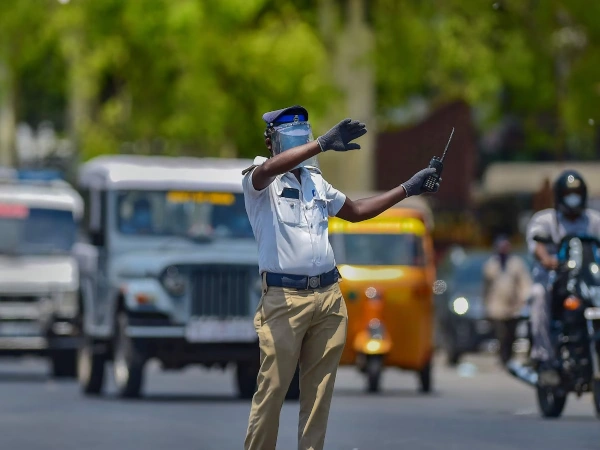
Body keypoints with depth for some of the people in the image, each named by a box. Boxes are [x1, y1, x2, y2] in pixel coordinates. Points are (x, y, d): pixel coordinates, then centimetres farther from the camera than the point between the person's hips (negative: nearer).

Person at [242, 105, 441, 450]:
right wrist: (323, 144, -39)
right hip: (285, 299, -6)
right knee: (272, 389, -7)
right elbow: (270, 169, -29)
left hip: (328, 296, 6)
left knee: (319, 392, 7)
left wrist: (408, 189, 25)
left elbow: (355, 211, 30)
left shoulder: (316, 181, 17)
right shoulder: (258, 181, -4)